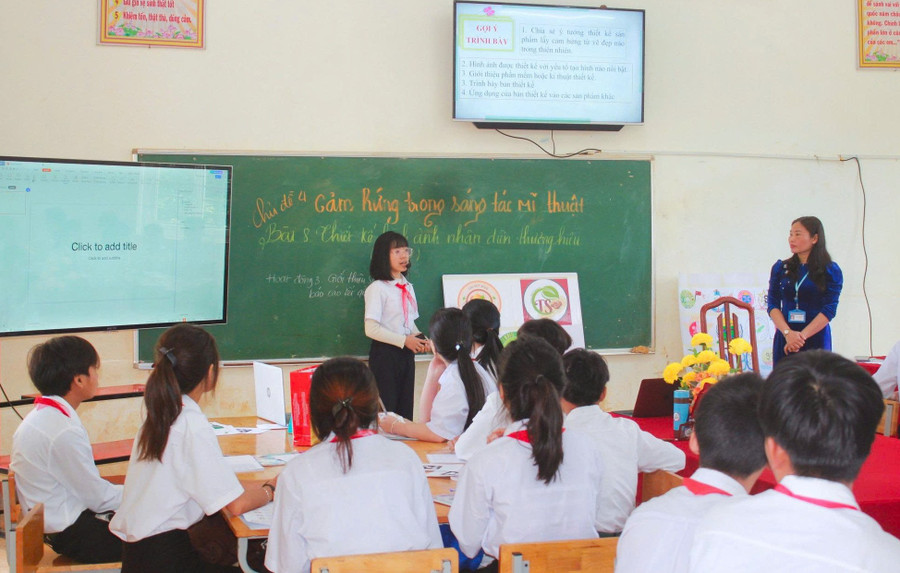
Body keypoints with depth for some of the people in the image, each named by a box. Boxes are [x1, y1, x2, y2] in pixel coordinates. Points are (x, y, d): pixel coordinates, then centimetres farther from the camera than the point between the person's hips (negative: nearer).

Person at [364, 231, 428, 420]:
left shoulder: (407, 287, 12)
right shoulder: (377, 288, -10)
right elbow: (371, 329, -17)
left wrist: (419, 338, -2)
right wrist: (404, 340, -19)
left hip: (406, 353, 7)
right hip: (385, 353, -7)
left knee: (406, 407, 8)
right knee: (386, 407, -5)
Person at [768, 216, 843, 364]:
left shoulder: (831, 271, 1)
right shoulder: (780, 268, 9)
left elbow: (829, 310, -6)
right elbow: (772, 305, 3)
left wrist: (802, 336, -15)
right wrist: (788, 333, -13)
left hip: (816, 339, -2)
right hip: (784, 340, 2)